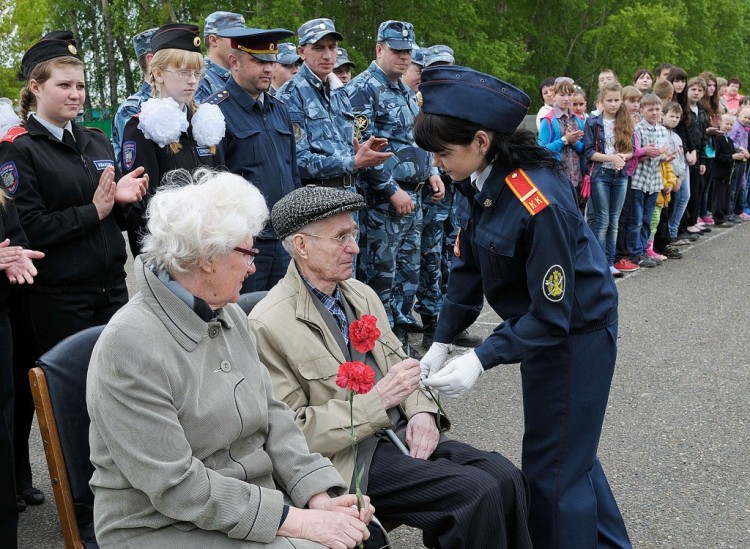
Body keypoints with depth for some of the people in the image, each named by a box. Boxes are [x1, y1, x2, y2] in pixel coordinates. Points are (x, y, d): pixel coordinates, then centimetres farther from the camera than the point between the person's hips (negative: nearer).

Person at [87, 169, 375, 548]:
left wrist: (318, 494, -10)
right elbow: (176, 485, -23)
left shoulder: (230, 316, 5)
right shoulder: (130, 345, -21)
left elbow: (272, 414, 4)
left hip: (255, 501, 7)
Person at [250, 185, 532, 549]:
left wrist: (421, 412, -3)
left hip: (401, 435, 7)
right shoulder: (269, 326, -14)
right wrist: (378, 400, -21)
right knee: (478, 492, -20)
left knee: (506, 477, -10)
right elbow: (293, 431, -15)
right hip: (348, 458, -7)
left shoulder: (362, 294, 10)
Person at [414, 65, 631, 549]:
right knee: (570, 445, 24)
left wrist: (480, 360, -31)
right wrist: (441, 342, -5)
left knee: (552, 465, 1)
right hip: (538, 325, 9)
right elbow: (468, 266, 0)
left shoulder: (540, 202, -33)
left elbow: (552, 314, -28)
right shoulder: (479, 182, -8)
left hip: (575, 333, -9)